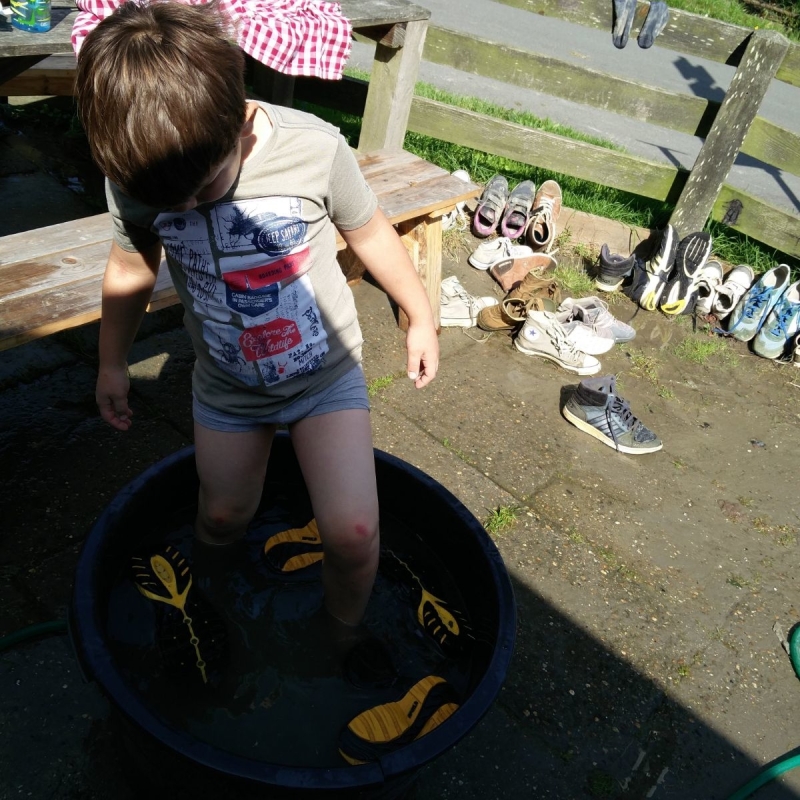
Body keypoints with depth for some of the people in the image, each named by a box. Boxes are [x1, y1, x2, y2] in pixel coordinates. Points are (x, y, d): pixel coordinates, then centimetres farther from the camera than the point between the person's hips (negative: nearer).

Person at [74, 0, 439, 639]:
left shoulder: (315, 149, -24)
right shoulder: (133, 178, -17)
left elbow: (368, 232, -7)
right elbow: (131, 268, 2)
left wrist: (420, 317, 5)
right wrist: (112, 364, 14)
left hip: (327, 373, -2)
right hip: (227, 388, 2)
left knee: (352, 533, -11)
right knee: (222, 520, 17)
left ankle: (345, 634, 23)